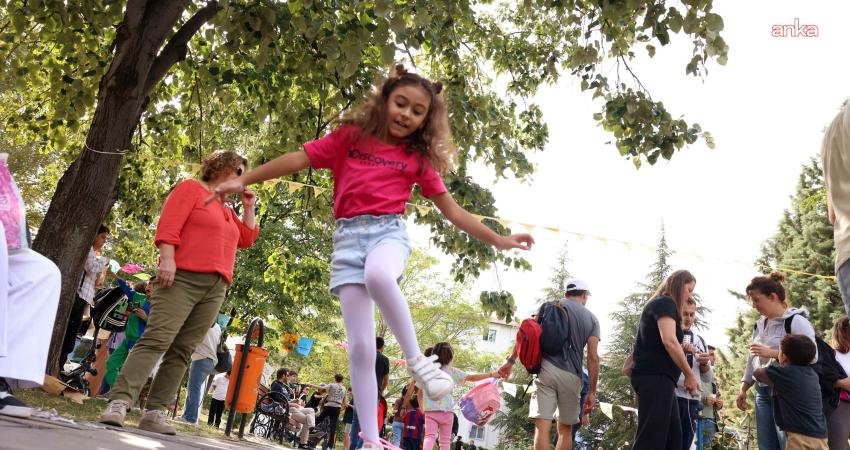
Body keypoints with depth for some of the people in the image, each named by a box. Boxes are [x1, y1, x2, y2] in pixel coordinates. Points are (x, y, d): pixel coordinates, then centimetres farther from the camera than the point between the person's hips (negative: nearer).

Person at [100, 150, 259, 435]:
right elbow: (168, 226, -7)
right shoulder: (191, 188, 5)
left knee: (182, 351, 1)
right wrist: (167, 259, -19)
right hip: (183, 278, -7)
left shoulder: (228, 210, 27)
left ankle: (155, 413, 0)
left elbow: (247, 239, 26)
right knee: (156, 339, -17)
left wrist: (248, 207, 21)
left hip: (215, 289, 7)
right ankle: (118, 403, -21)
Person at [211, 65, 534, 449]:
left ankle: (416, 359, -23)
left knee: (378, 275, -41)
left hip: (389, 231, -1)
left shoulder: (418, 158, 12)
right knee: (360, 347, -6)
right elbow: (300, 159, 9)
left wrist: (496, 240, 10)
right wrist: (243, 180, 5)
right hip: (348, 238, 1)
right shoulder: (350, 136, 10)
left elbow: (451, 209, 14)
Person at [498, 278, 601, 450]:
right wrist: (592, 392, 6)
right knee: (565, 429, 14)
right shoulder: (592, 319, 14)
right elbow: (593, 357, 5)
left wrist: (511, 361, 5)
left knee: (542, 426, -9)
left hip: (548, 369, -1)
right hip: (572, 376, 1)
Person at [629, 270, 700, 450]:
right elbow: (669, 340, -18)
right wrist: (690, 375, -12)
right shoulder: (666, 303, -4)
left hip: (655, 377, 10)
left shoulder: (659, 305, 26)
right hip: (655, 376, -10)